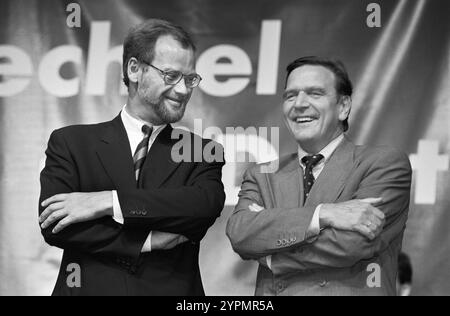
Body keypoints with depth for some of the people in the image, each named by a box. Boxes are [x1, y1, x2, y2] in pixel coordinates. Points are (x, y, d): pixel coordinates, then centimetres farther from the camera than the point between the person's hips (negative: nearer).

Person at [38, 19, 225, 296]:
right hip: (91, 287, 0)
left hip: (172, 291, 1)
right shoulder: (70, 143, 1)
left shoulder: (204, 153, 3)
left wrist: (108, 202, -20)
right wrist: (148, 241, -16)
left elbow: (208, 204, -15)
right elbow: (53, 225, -10)